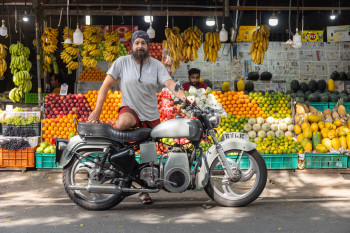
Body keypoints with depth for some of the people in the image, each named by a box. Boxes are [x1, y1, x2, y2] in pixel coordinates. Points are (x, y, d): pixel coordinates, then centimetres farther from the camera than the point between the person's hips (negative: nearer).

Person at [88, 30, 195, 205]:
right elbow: (106, 85, -5)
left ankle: (144, 190, 25)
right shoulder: (122, 62, -3)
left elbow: (170, 83, -11)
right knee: (123, 123, -43)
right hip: (130, 109, -3)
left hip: (151, 115, 3)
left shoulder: (156, 65, 2)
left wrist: (185, 98, -31)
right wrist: (97, 110, -15)